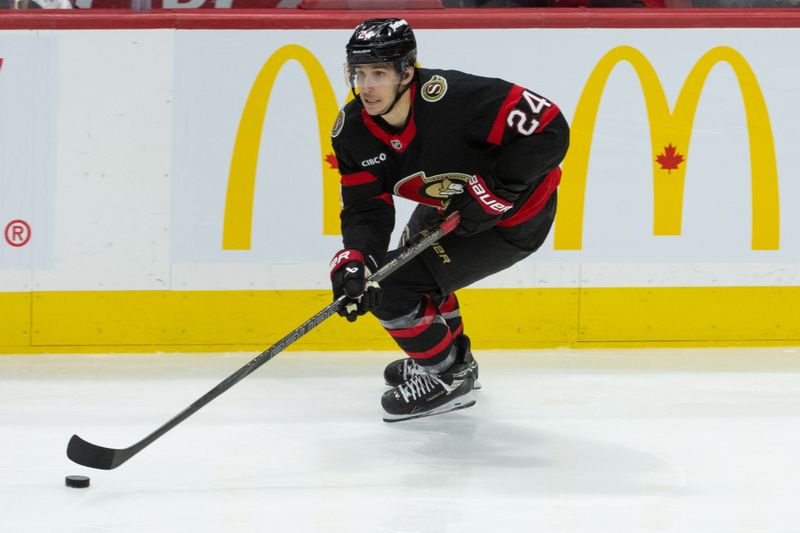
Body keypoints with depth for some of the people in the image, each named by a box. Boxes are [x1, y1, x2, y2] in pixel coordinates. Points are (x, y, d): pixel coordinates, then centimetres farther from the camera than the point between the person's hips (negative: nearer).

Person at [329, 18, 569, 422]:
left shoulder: (453, 98, -36)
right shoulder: (352, 130, -14)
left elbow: (549, 129, -36)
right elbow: (366, 207, -13)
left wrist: (496, 189, -35)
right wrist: (355, 259, -32)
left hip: (512, 215, -8)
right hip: (449, 205, 8)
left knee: (394, 289, -14)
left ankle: (449, 378, 8)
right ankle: (455, 356, 51)